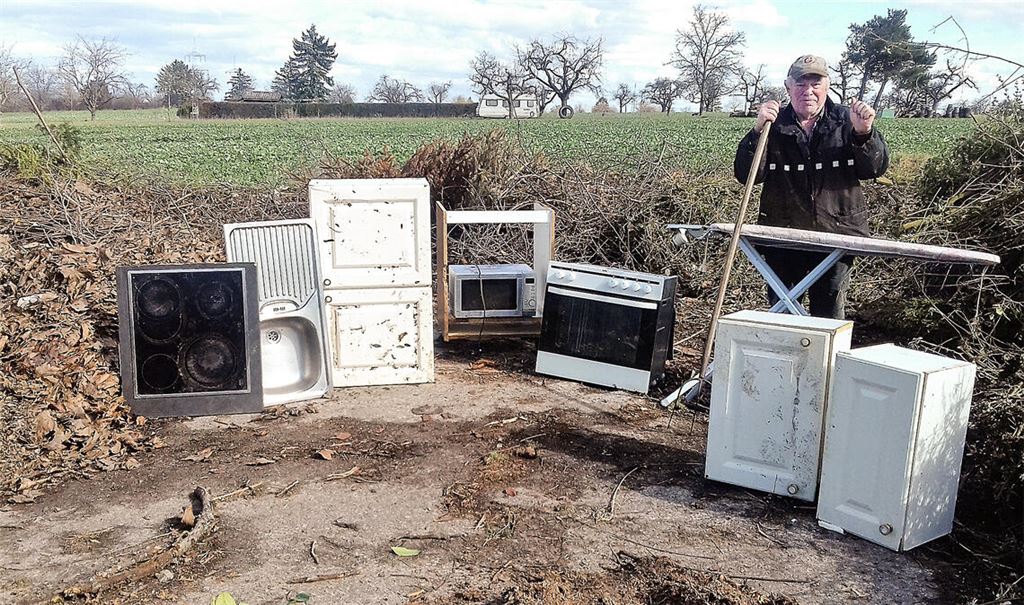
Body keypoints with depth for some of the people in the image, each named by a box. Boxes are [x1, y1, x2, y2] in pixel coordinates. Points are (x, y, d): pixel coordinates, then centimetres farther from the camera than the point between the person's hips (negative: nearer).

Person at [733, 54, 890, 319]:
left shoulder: (845, 121, 4)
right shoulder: (774, 125, 1)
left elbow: (876, 169, -2)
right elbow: (746, 175, -9)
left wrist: (864, 134, -20)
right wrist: (758, 132, -23)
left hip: (836, 233, 0)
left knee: (830, 313, 7)